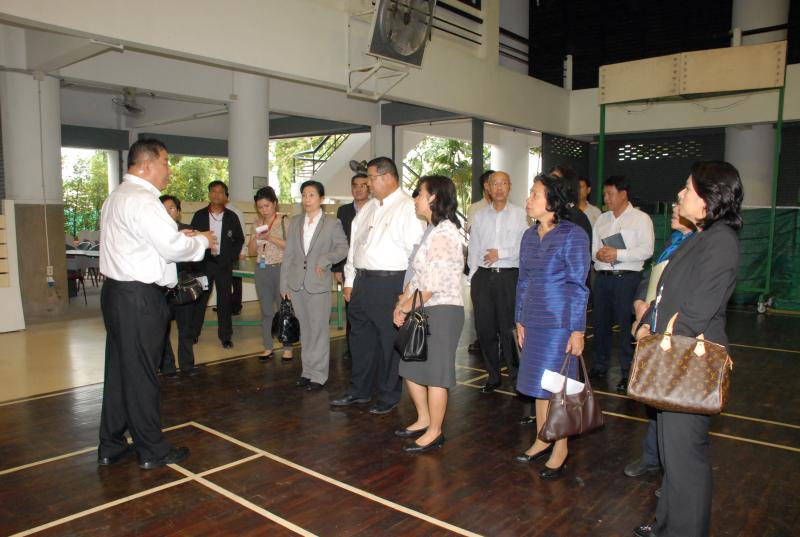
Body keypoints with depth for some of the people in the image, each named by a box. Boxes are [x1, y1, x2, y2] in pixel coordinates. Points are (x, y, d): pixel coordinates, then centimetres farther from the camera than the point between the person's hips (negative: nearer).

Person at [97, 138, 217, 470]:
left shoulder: (117, 197, 16)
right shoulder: (143, 199, -16)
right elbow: (172, 249, -19)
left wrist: (178, 237, 13)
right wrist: (201, 241, -2)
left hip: (116, 292, 10)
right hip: (140, 298, -10)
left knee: (119, 371, 16)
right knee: (141, 374, 0)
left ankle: (110, 447, 27)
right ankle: (153, 451, 14)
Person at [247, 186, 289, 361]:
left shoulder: (285, 221, -5)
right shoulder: (257, 223, 10)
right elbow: (251, 251, 13)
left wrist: (270, 238, -21)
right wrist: (255, 238, -7)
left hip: (280, 268, -5)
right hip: (262, 270, 5)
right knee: (266, 311, 10)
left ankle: (288, 348, 8)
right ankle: (268, 347, 19)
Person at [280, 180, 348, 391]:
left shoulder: (332, 223, -1)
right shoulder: (295, 222, 10)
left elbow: (343, 248, 0)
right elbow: (288, 254, 9)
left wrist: (325, 259, -18)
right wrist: (284, 283, 6)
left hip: (319, 284, -4)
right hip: (297, 284, 4)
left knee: (319, 330, 1)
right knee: (305, 329, 12)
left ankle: (318, 375, 11)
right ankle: (307, 371, 23)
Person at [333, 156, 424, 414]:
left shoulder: (407, 207, -9)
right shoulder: (367, 209, 16)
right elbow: (354, 245, 19)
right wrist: (349, 281, 16)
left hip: (390, 283, -8)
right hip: (362, 281, 8)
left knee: (389, 340, 4)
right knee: (360, 337, 15)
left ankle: (389, 396, 20)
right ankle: (359, 390, 31)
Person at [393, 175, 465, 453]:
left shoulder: (444, 234, -18)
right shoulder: (431, 230, 13)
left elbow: (432, 285, -21)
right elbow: (416, 275, 13)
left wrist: (405, 309, -10)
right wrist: (401, 305, 3)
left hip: (441, 311, -9)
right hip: (423, 311, 9)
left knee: (434, 373, 3)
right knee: (411, 368, 16)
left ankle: (434, 432, 19)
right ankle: (423, 420, 34)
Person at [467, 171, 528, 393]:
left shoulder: (519, 214, 3)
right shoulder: (479, 216, 12)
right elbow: (473, 248, 12)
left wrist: (501, 253, -10)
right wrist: (473, 279, 7)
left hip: (509, 276, -3)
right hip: (483, 276, 3)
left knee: (509, 329, -4)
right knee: (485, 329, 7)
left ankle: (516, 377, 11)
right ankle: (493, 376, 20)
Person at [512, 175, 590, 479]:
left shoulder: (572, 235, -10)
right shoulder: (530, 236, 9)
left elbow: (578, 286, -11)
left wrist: (577, 331, -13)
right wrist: (520, 320, 12)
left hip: (560, 322, -6)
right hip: (534, 322, 6)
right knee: (538, 382, 14)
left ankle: (560, 450, 17)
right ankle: (542, 440, 29)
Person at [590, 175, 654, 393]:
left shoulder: (640, 218, -1)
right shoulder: (602, 219, 16)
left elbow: (646, 250, -11)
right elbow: (592, 246, 14)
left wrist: (618, 254, -17)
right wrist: (597, 254, -8)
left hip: (627, 278, -5)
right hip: (602, 277, 5)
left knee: (627, 325, -2)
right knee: (600, 322, 12)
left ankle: (627, 372, 8)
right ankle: (600, 365, 27)